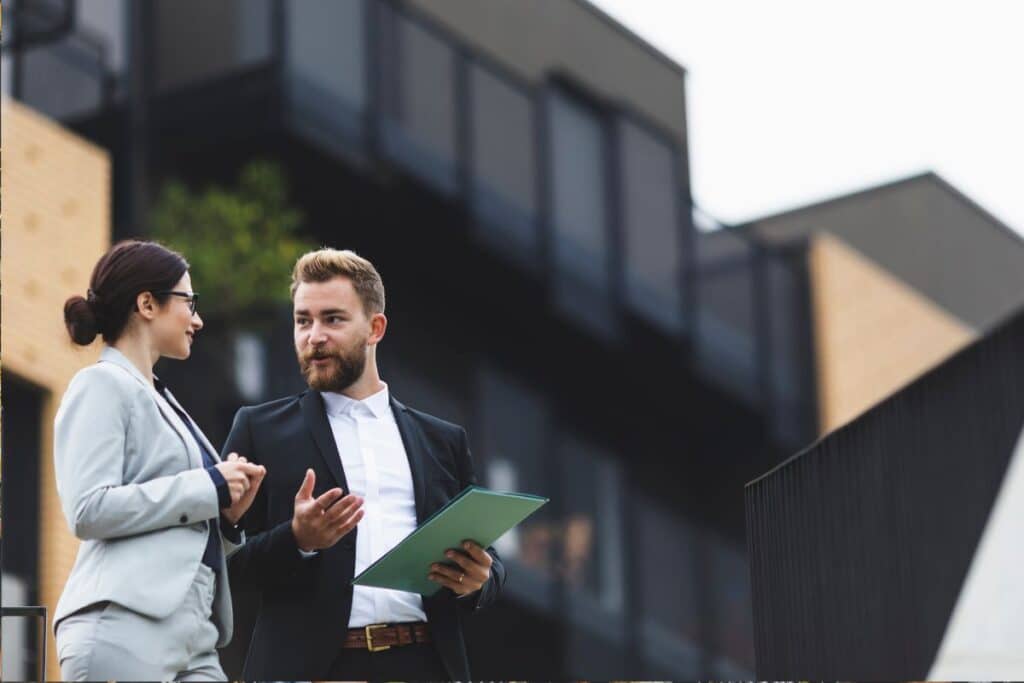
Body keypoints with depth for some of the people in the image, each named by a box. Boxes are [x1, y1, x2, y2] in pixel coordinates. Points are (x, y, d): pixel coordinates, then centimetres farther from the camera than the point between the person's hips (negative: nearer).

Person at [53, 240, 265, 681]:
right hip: (126, 632, -8)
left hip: (191, 637, 8)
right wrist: (207, 487, -9)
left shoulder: (160, 399, 23)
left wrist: (226, 512, 5)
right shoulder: (103, 386, 0)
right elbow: (89, 511, -14)